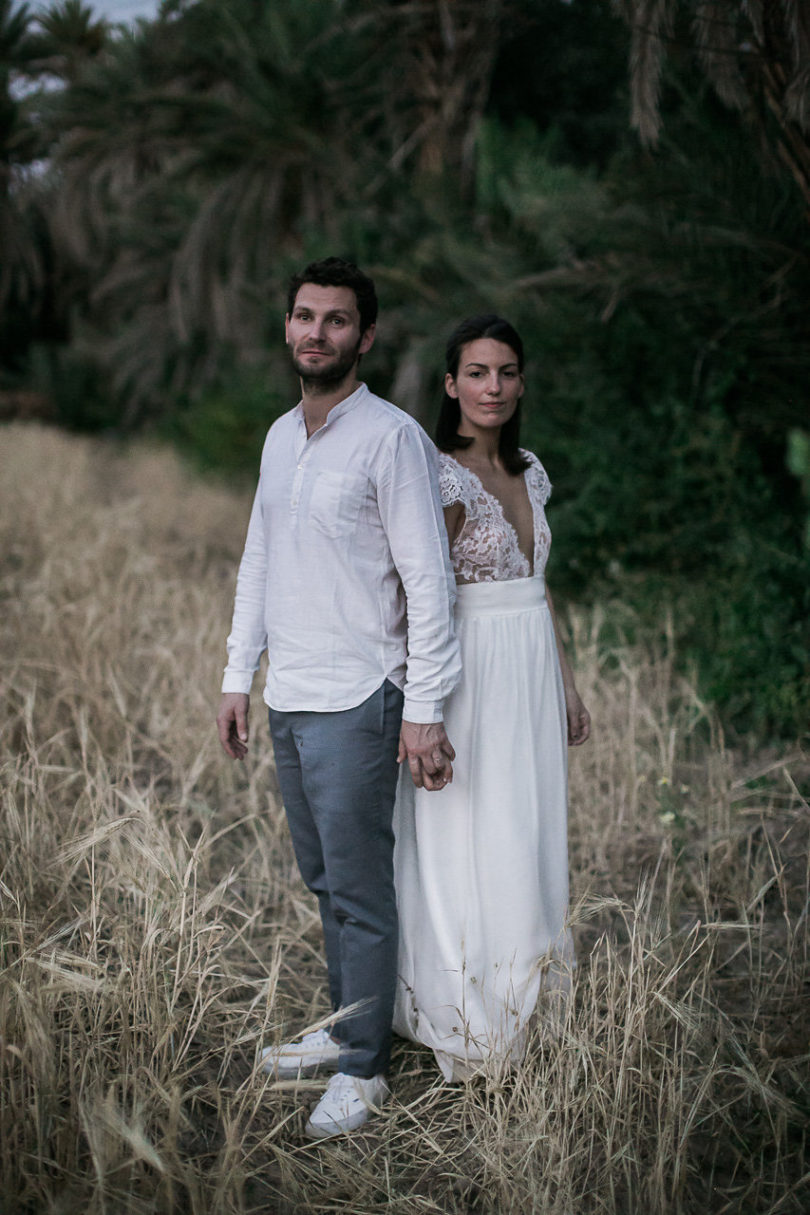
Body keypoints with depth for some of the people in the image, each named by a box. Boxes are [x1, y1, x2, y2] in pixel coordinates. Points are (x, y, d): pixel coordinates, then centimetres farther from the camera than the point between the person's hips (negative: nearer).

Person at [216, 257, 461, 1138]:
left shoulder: (391, 438, -11)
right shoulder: (279, 437, 12)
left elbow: (428, 581, -12)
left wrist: (424, 711, -15)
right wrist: (238, 676, 16)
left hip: (354, 702, -7)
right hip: (287, 700, 7)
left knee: (359, 891, 1)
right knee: (323, 880, 17)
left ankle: (362, 1068, 12)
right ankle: (343, 1026, 31)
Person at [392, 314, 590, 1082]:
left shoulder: (529, 471, 11)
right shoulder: (442, 477, -13)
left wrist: (567, 685, 17)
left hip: (532, 668, 8)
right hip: (471, 673, -7)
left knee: (527, 842, 13)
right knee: (466, 852, 0)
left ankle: (518, 1013, 28)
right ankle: (467, 1030, 15)